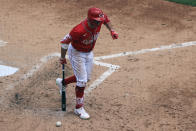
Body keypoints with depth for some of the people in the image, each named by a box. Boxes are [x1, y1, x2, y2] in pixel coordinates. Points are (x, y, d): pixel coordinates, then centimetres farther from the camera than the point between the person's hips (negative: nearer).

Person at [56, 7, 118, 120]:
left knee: (86, 78, 20)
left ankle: (62, 82, 41)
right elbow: (65, 41, -27)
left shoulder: (99, 20, -22)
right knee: (82, 81, -6)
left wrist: (111, 30, -7)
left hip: (89, 53, 7)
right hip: (76, 53, -7)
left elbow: (106, 18, 4)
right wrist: (62, 58, -16)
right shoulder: (79, 30, -39)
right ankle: (79, 108, 9)